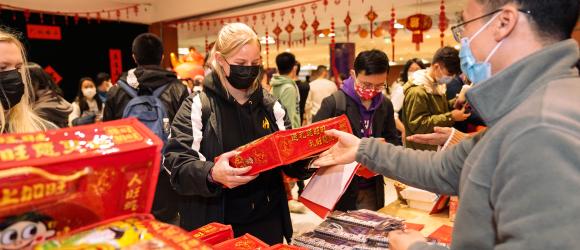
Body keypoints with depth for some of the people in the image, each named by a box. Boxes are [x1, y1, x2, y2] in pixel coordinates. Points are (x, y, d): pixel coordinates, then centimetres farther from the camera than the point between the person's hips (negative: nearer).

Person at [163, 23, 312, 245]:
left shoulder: (271, 105, 5)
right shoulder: (196, 107, -7)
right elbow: (178, 166, -14)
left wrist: (308, 157, -11)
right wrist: (211, 174, -33)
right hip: (216, 226, -3)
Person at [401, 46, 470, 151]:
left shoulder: (436, 85, 8)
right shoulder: (417, 91, -23)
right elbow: (417, 125, -27)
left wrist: (457, 102, 1)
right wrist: (450, 117, -26)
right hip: (422, 151, -10)